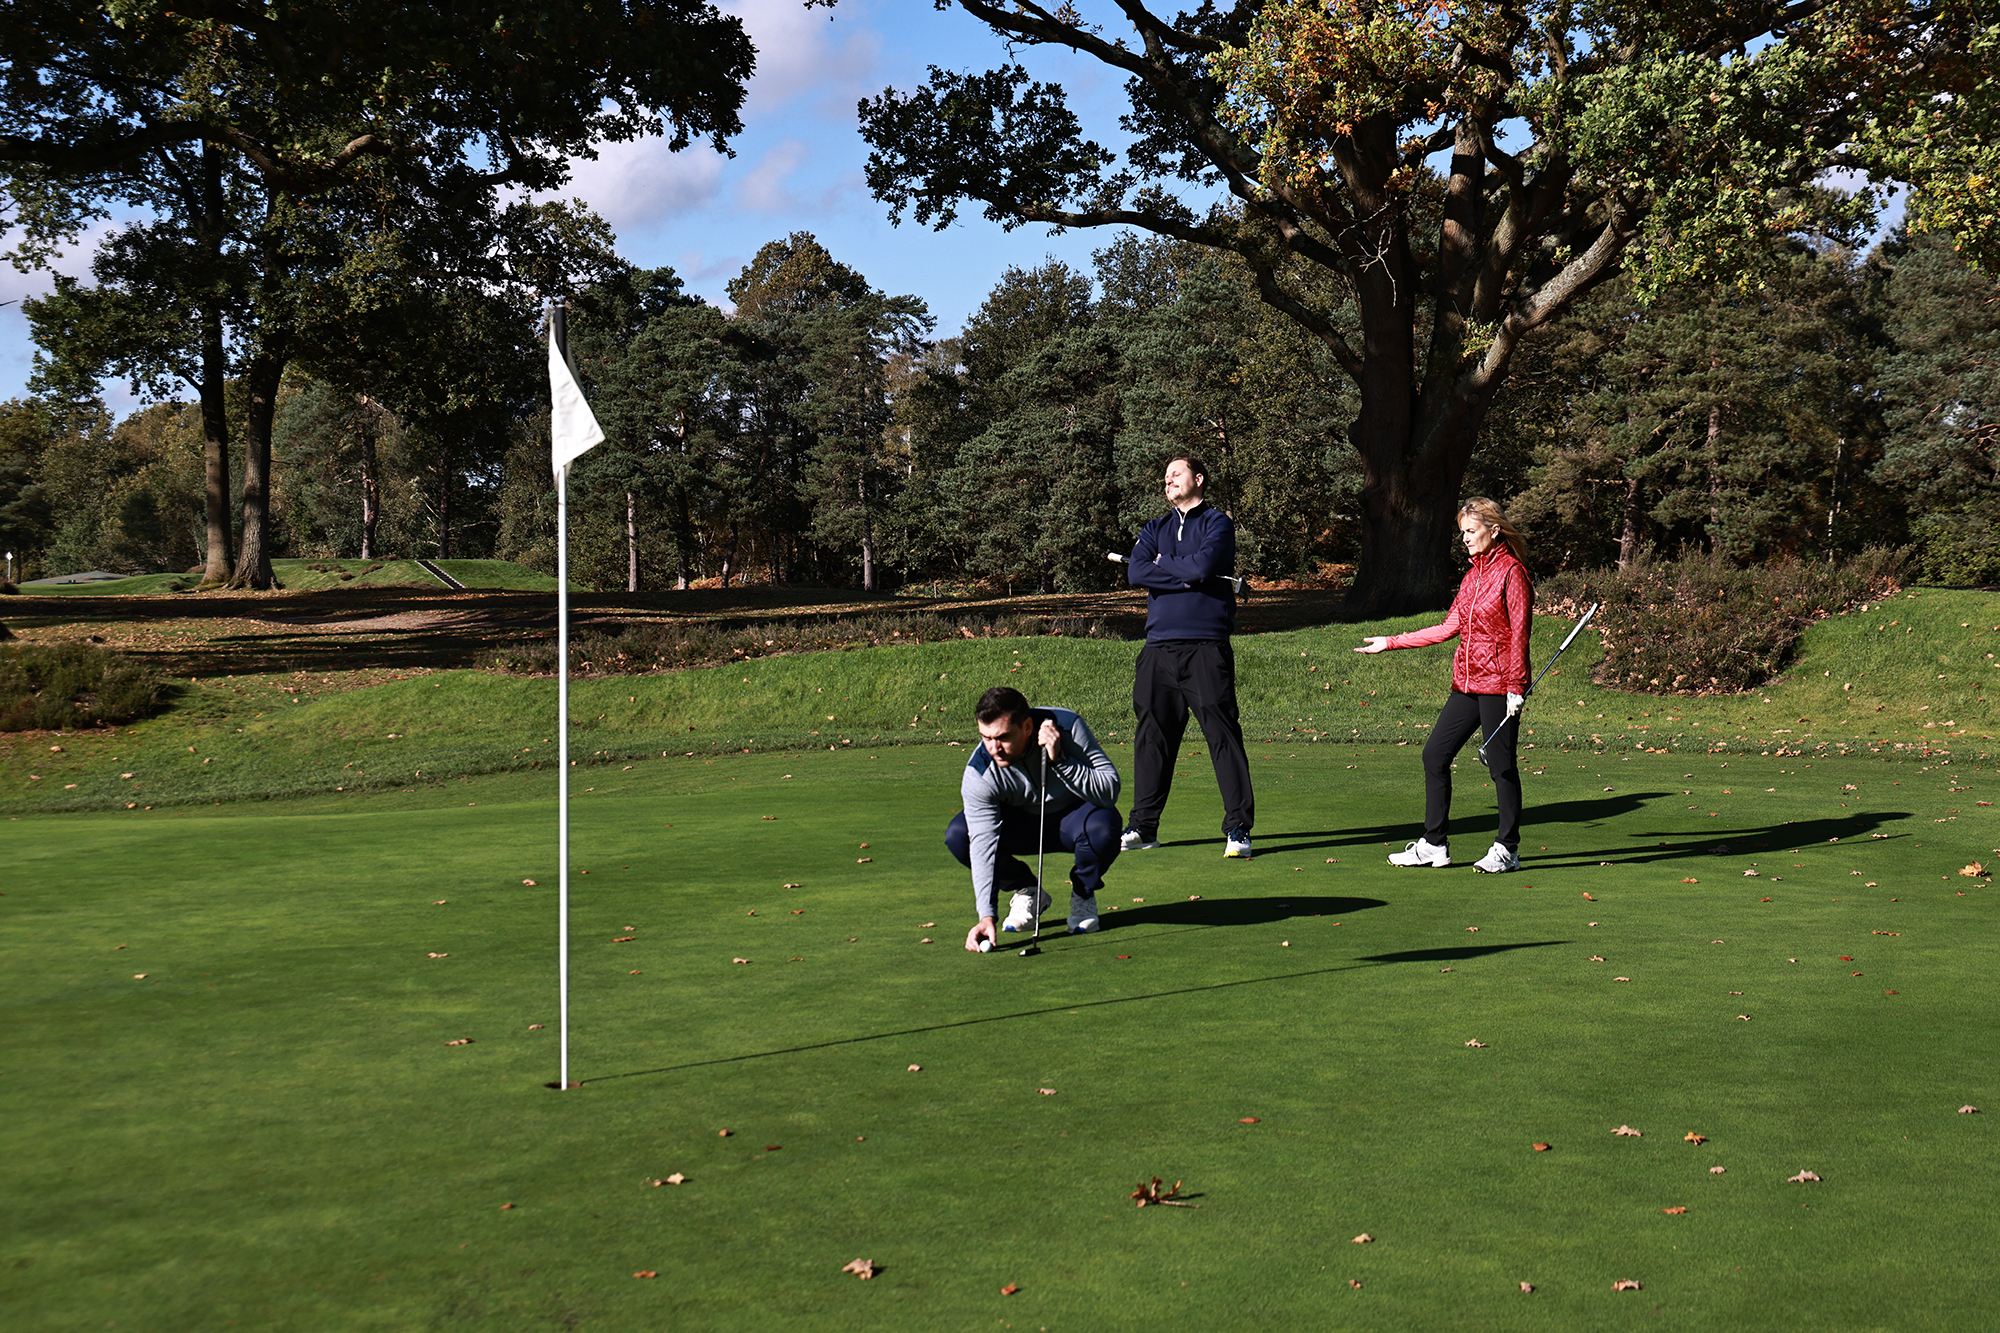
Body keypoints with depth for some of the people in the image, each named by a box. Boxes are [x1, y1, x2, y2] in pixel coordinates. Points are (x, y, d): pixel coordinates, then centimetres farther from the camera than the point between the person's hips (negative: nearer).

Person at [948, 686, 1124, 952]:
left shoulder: (1066, 726, -28)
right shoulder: (978, 773, -26)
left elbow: (1110, 790, -30)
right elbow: (983, 842, -30)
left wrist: (1060, 761, -42)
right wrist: (986, 915, -39)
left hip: (1072, 819, -2)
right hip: (1020, 826, 2)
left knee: (1103, 824, -37)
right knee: (957, 834, -25)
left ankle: (1083, 893, -3)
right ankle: (1026, 892, 1)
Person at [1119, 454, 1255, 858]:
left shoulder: (1217, 523, 6)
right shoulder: (1155, 529, 20)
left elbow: (1203, 565, -14)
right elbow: (1136, 573, 2)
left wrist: (1162, 564, 2)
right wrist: (1186, 575, -6)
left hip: (1206, 646, -5)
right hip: (1159, 647, 5)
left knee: (1223, 734, -7)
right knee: (1151, 736, 6)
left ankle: (1238, 828, -4)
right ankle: (1143, 827, 15)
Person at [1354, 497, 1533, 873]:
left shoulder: (1511, 572, -9)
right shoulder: (1472, 576, 15)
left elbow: (1519, 634, -12)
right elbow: (1449, 627, 17)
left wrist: (1516, 687, -16)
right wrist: (1391, 642, 18)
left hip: (1498, 685, -9)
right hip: (1466, 683, 9)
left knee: (1501, 765, -2)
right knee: (1434, 754, 7)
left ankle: (1507, 849, 10)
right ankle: (1433, 845, 15)